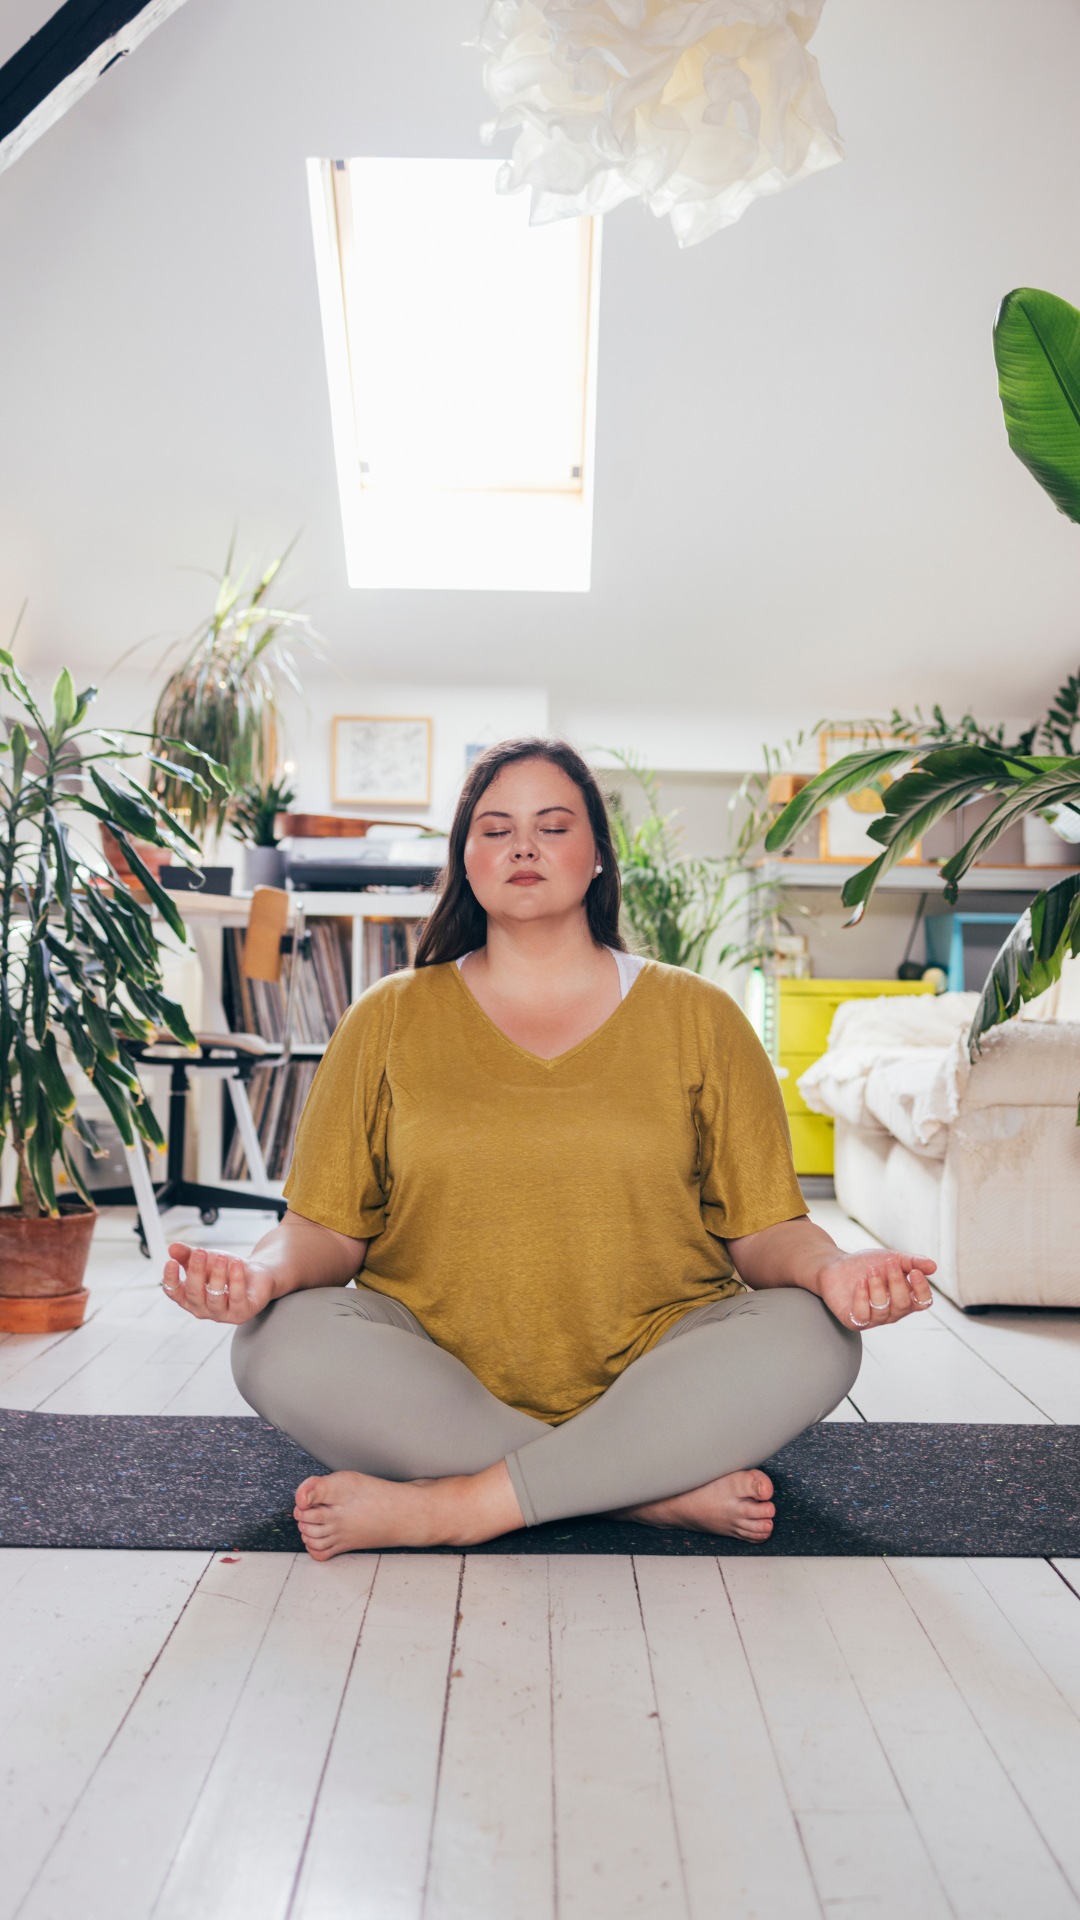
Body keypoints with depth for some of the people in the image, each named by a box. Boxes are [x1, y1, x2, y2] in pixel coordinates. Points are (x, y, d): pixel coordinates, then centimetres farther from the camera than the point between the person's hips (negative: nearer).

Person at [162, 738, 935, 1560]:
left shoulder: (696, 1015, 9)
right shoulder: (390, 1019, 10)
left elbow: (763, 1227, 4)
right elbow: (329, 1227, 5)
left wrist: (830, 1269, -18)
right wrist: (266, 1270, -18)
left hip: (649, 1380, 0)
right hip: (433, 1385, 1)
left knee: (810, 1341, -27)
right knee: (283, 1345, -27)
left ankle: (446, 1508, -24)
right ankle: (664, 1488, -22)